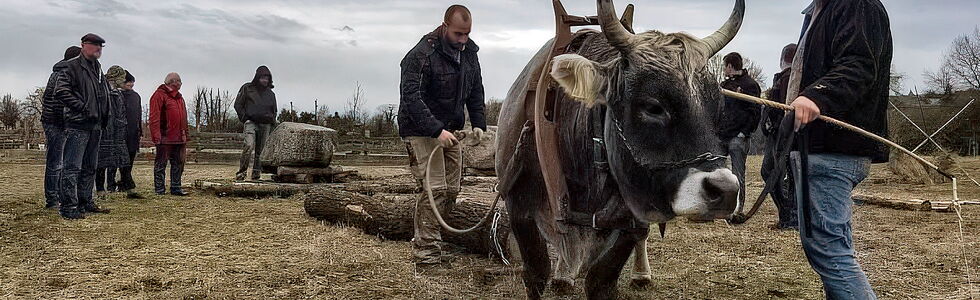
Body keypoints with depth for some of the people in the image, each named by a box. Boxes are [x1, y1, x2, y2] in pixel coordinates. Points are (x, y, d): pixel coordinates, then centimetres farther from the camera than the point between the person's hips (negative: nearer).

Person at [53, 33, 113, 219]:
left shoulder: (98, 69, 20)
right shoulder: (72, 66, -6)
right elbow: (60, 92, -15)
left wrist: (103, 117, 17)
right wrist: (82, 107, -18)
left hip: (96, 125, 9)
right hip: (78, 125, -9)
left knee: (89, 167, 14)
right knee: (73, 167, -8)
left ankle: (85, 202, 23)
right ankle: (69, 207, -7)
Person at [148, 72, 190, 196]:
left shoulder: (179, 97, 19)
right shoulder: (159, 95, -7)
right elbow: (154, 117, -14)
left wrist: (185, 135, 19)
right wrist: (156, 136, -20)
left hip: (178, 138, 8)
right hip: (164, 137, -8)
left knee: (178, 163, 10)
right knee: (161, 163, 0)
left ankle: (176, 188, 18)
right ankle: (159, 189, 5)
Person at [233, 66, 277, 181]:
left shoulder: (270, 94, 19)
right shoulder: (247, 88, 8)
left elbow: (274, 111, 28)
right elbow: (238, 105, 8)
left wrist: (272, 122, 12)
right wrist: (245, 118, -3)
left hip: (265, 125, 4)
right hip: (251, 122, -4)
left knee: (261, 150, 0)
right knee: (249, 145, -22)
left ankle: (256, 174, 7)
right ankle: (241, 172, -18)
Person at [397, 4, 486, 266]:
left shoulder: (469, 53, 6)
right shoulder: (421, 55, -18)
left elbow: (475, 92, 15)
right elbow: (412, 98, -25)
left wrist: (478, 123, 0)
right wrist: (437, 131, -32)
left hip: (449, 130, 8)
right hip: (421, 131, -8)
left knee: (452, 189, 7)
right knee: (435, 188, -14)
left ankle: (422, 238, 21)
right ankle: (426, 252, -7)